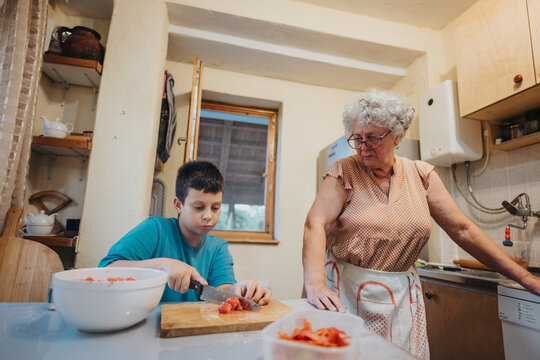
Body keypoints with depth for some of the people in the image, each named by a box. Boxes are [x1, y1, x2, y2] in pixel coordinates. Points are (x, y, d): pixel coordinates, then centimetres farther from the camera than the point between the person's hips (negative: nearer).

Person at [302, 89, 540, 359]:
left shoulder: (420, 175, 1)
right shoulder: (343, 172, -9)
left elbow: (462, 229, 3)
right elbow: (316, 223, -20)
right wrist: (315, 283, -34)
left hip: (400, 296, 3)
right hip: (345, 291, -2)